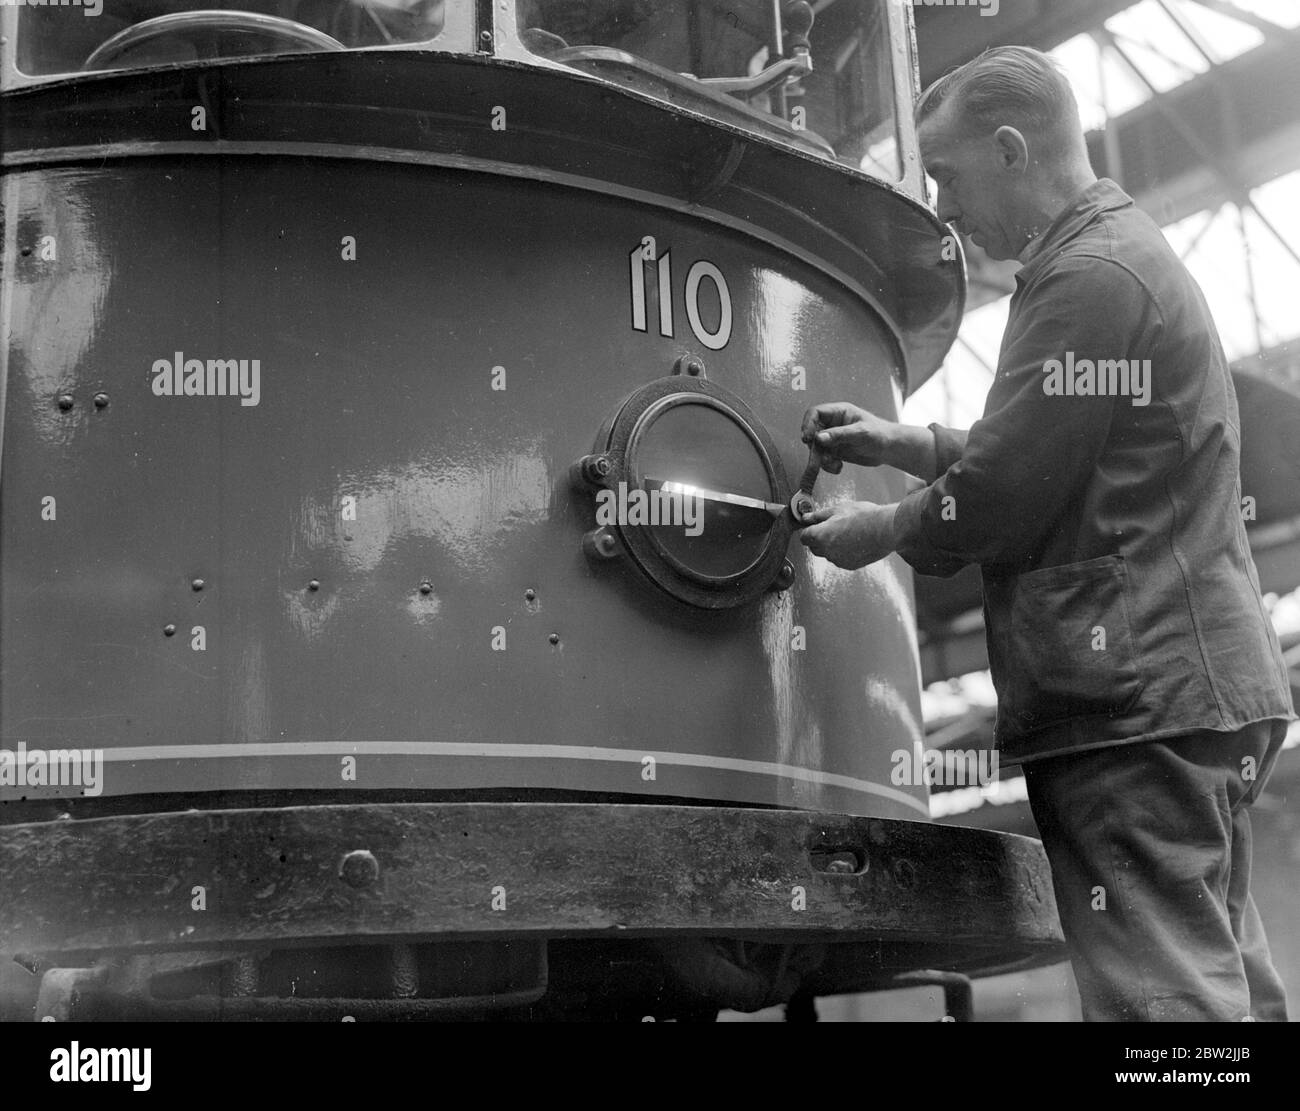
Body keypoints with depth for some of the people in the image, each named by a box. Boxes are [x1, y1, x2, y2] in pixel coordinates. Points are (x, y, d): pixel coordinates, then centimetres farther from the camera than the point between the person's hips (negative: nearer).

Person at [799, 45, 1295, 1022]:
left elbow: (1008, 488, -16)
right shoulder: (1134, 256, 22)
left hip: (1135, 697, -11)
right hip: (1192, 685, 11)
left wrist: (886, 531, 1)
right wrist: (903, 444, 17)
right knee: (1221, 979, 14)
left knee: (1167, 995, -9)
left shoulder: (1089, 275, -12)